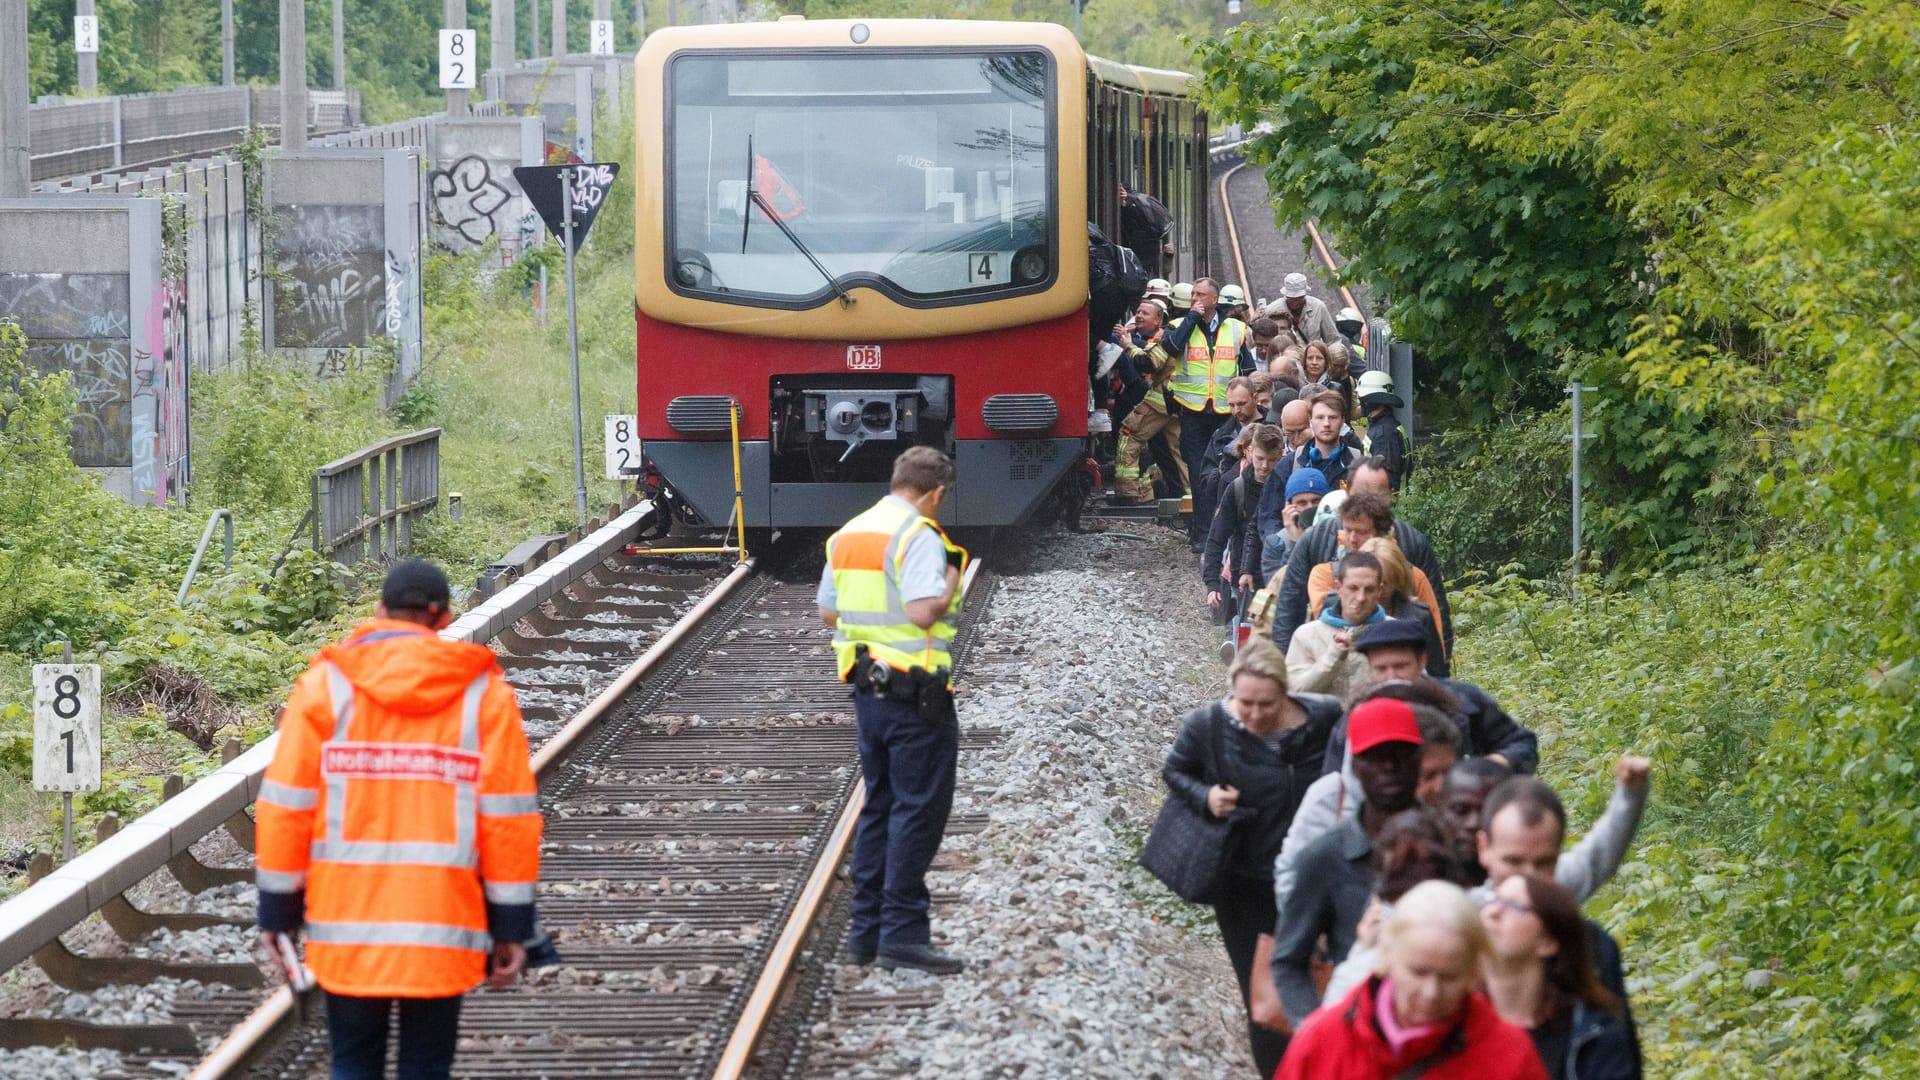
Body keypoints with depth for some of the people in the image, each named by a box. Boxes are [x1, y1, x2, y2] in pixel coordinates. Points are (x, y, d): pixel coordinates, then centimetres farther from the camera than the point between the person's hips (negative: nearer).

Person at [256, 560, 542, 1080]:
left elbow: (287, 804, 0)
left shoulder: (326, 685, 1)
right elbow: (508, 816, 0)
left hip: (348, 920, 0)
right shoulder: (484, 692, 2)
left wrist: (278, 911, 6)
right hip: (443, 920, 0)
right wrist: (510, 925, 5)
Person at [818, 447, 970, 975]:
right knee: (917, 811, -3)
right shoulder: (918, 536, -15)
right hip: (916, 693, -8)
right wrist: (951, 584, -7)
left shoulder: (847, 535, 11)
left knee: (879, 807, 15)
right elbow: (926, 612, -25)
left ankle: (866, 930, 17)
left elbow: (828, 612, 15)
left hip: (867, 688, 8)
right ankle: (902, 932, -5)